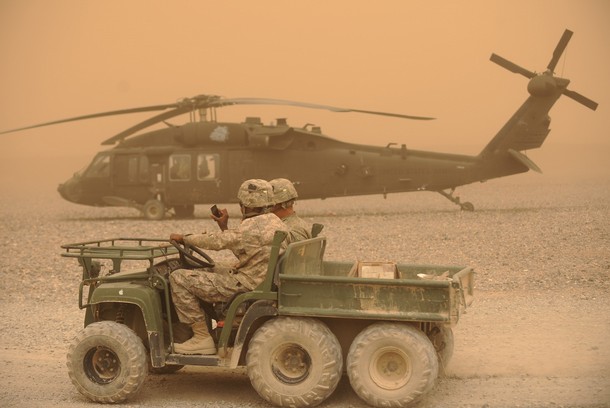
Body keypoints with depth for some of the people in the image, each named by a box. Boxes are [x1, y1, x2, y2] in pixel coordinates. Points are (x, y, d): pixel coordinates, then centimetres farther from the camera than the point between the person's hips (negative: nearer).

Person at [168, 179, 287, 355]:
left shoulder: (253, 226, -20)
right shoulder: (275, 223, 10)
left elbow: (217, 242, -17)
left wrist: (184, 238, -3)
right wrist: (224, 227, 17)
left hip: (247, 285, -10)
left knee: (179, 278, -9)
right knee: (207, 272, 29)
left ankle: (202, 337, -5)